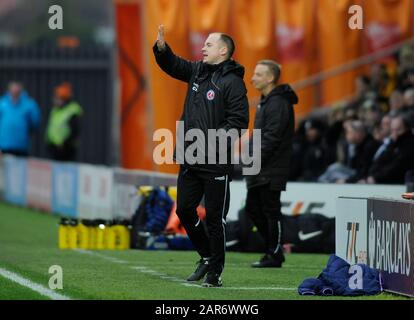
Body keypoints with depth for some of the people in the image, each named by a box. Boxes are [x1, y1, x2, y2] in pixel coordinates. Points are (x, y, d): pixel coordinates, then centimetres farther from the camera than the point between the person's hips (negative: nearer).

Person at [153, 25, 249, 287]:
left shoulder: (232, 81, -11)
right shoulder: (198, 71, 12)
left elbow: (239, 121, -16)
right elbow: (173, 65, 26)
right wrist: (161, 47, 7)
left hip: (217, 162, -8)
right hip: (190, 159, 8)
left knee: (215, 217, -2)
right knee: (184, 209, 12)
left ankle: (215, 271, 8)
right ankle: (207, 257, 28)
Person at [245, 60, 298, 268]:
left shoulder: (278, 103, -15)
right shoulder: (266, 101, 17)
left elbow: (271, 138, -21)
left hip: (272, 171, -10)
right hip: (260, 172, 10)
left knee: (271, 211, -3)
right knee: (253, 208, 12)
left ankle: (274, 255, 4)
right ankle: (274, 248, 20)